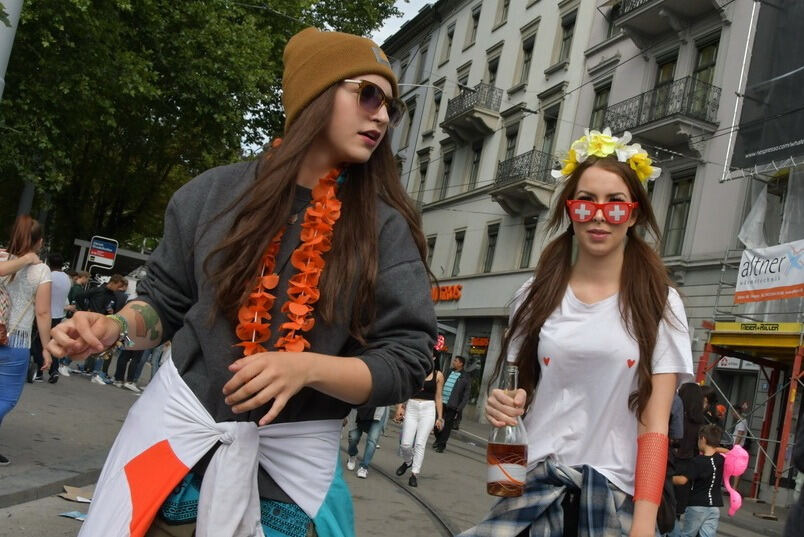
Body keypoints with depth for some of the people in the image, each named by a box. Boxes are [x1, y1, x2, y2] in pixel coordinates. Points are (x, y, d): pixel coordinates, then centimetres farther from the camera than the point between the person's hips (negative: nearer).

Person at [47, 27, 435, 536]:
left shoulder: (386, 227, -7)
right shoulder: (217, 192, -1)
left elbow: (406, 361, -9)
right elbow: (166, 299, 10)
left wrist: (305, 367, -24)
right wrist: (115, 327, -11)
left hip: (295, 455, -1)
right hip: (180, 421, 2)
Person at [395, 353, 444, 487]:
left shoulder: (438, 375, 4)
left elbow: (438, 398, 8)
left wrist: (440, 417, 6)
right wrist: (399, 407, -7)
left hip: (428, 410, 0)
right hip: (411, 408, 1)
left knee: (420, 443, -7)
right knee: (406, 444, -3)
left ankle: (415, 474, 0)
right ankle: (407, 462, 28)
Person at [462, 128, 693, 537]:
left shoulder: (658, 303, 0)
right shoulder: (536, 295, 6)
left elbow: (654, 423, -6)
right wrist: (502, 407, -7)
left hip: (614, 495, -1)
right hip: (534, 484, 2)